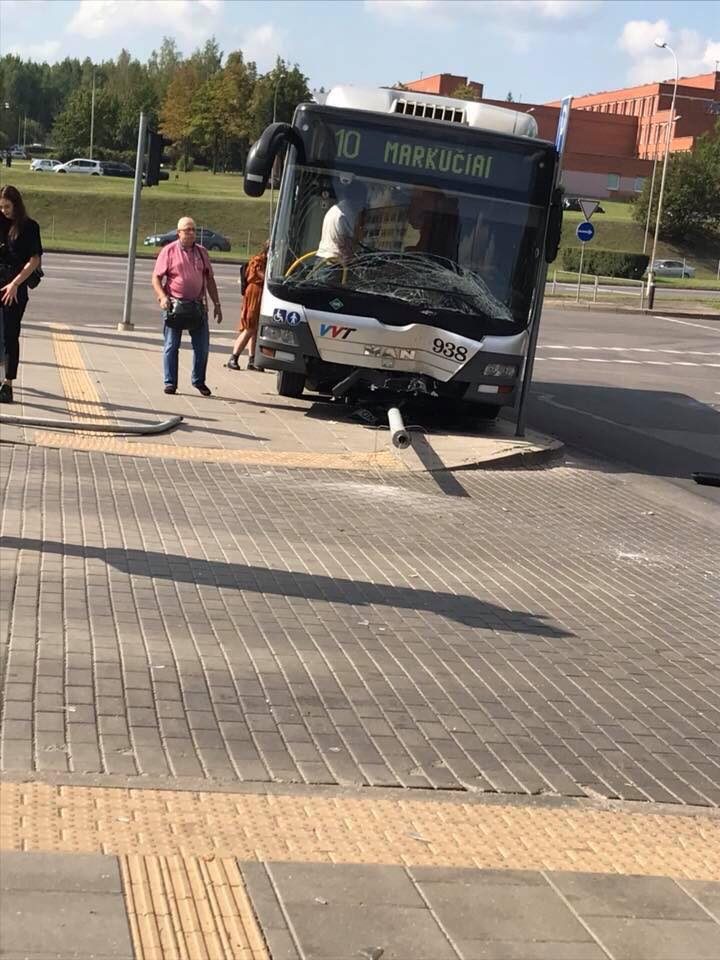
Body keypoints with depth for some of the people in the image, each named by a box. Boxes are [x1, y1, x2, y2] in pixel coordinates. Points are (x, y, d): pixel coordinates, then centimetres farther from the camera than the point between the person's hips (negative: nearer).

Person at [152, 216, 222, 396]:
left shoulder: (201, 252, 12)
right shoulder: (169, 251, 0)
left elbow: (210, 280, 16)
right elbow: (156, 278, -1)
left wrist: (217, 304, 11)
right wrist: (163, 297, -17)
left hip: (198, 305, 3)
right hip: (174, 304, -3)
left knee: (202, 346, 4)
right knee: (171, 345, 0)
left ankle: (198, 381, 20)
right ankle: (170, 383, 9)